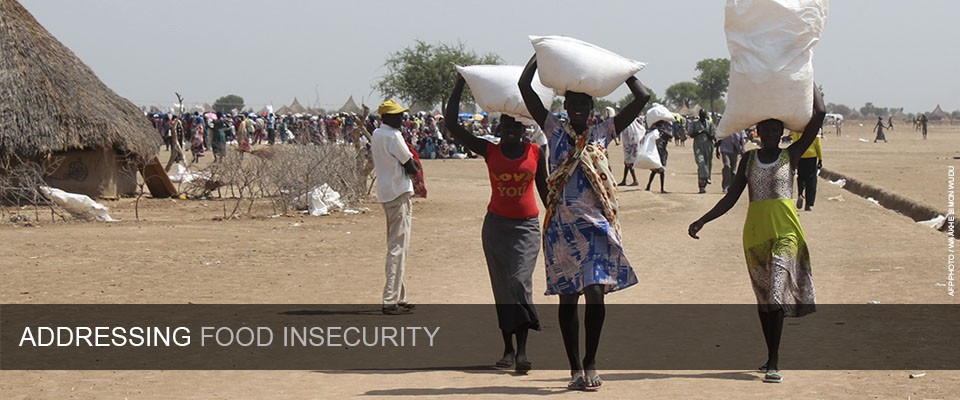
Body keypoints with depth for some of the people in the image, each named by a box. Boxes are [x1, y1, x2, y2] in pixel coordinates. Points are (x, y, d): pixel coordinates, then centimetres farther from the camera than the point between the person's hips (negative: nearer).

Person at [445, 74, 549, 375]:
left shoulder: (536, 152, -1)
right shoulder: (489, 152, -1)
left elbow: (543, 188, 11)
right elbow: (452, 124, -6)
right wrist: (461, 83, -7)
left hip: (527, 225, -2)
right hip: (496, 224, 2)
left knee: (519, 281, -16)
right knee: (502, 287, 5)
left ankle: (522, 350, -18)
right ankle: (508, 349, 13)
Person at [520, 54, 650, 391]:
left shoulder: (603, 133, 9)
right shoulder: (554, 130, 7)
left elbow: (642, 99, 6)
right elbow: (525, 87, 1)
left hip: (596, 224, 0)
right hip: (562, 226, 0)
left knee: (595, 293, -11)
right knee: (567, 298, 4)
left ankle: (590, 363, 3)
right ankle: (575, 368, 11)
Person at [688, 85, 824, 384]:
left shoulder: (791, 155, 3)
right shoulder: (749, 160, 11)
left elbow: (819, 114, -5)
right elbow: (731, 197, 12)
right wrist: (702, 221, 3)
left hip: (785, 230, -4)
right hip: (755, 232, 4)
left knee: (776, 292, -15)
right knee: (763, 296, 10)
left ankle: (774, 363, -14)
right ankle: (771, 358, 21)